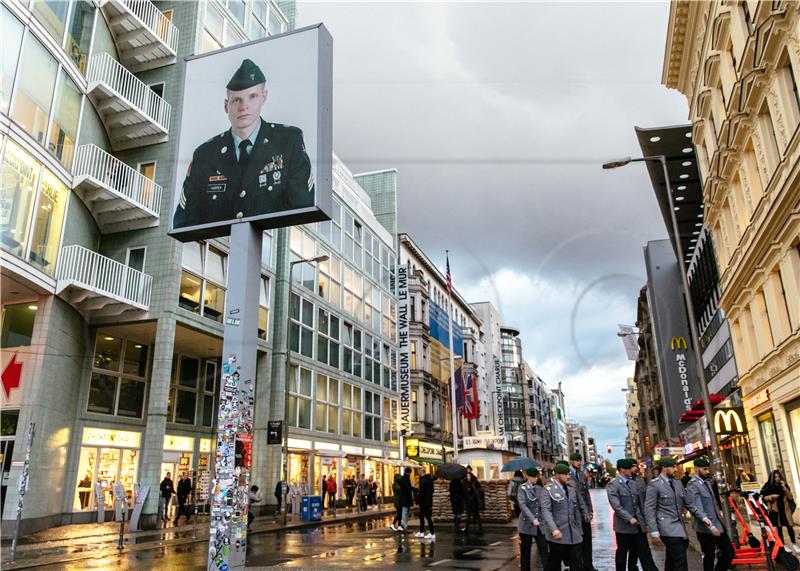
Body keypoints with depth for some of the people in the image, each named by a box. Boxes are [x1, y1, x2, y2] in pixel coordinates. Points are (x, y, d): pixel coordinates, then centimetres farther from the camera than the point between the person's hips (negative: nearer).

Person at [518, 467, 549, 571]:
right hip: (527, 524, -3)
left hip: (540, 524, 3)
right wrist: (532, 519, -25)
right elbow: (522, 505, -16)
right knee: (525, 551, 7)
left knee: (544, 549, -3)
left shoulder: (539, 488, 8)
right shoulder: (522, 488, -6)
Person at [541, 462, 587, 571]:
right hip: (558, 534, -5)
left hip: (574, 534, 5)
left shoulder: (572, 488, 12)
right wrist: (554, 529, -26)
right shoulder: (548, 489, -6)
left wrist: (580, 528, 12)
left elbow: (579, 508, 17)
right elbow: (546, 510, -15)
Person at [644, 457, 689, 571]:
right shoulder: (654, 485, -8)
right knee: (680, 561, -11)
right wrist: (654, 530, -15)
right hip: (667, 527, -7)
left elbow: (685, 502, 15)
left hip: (679, 525, 7)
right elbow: (649, 509, -10)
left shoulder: (678, 483, 12)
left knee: (671, 559, 14)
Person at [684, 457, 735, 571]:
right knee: (709, 557, 2)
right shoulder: (693, 485, -15)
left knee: (730, 553, 9)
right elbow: (693, 507, -23)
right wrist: (705, 519, -33)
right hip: (706, 529, -8)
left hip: (718, 525, 8)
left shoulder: (707, 482, 13)